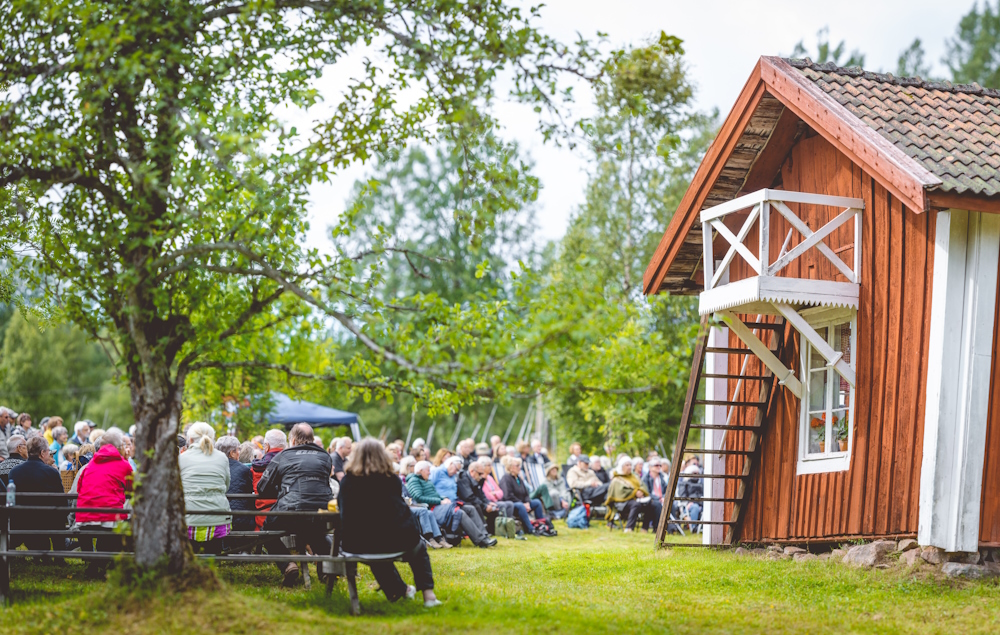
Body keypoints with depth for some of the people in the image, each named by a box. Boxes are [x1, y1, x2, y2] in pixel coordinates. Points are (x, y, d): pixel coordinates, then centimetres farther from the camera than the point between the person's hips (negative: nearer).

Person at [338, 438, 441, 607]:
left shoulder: (346, 481, -2)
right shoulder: (390, 479, -1)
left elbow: (343, 511, 5)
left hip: (359, 544, 1)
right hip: (397, 540, -1)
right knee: (419, 548, 32)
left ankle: (399, 590, 45)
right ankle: (428, 593, 19)